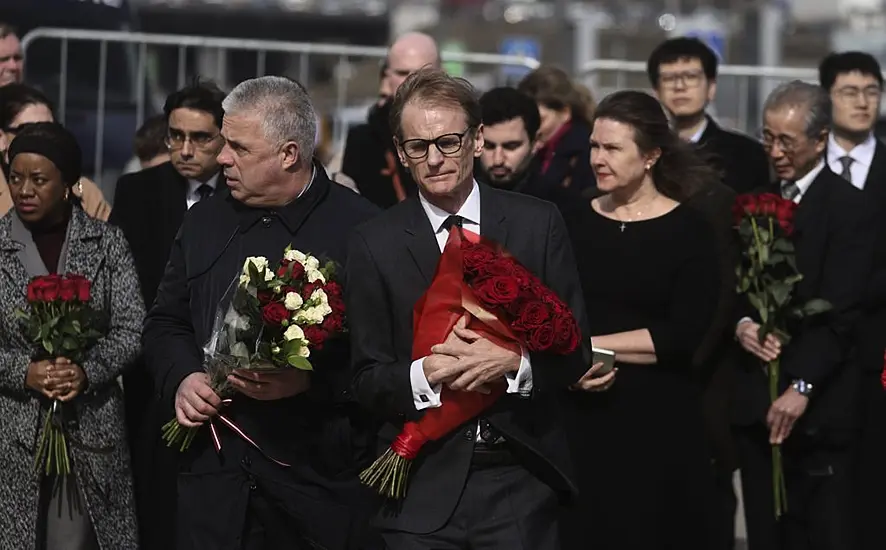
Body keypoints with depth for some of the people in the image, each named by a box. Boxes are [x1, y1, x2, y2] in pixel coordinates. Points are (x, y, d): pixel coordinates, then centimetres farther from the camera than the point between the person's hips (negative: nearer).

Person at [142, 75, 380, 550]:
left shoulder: (361, 227, -7)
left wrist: (311, 382, -20)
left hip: (321, 476, -4)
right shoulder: (205, 222, 12)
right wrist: (181, 378, -1)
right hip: (214, 471, 4)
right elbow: (165, 324, 19)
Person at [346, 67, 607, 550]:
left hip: (522, 482, 1)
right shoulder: (374, 244, 1)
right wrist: (424, 374, -19)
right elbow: (368, 381, 0)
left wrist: (514, 361, -16)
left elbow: (573, 350, 3)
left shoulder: (538, 224, 2)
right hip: (423, 492, -1)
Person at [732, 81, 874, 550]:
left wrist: (801, 387, -20)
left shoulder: (848, 207, -6)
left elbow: (839, 311, -13)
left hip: (817, 405, -6)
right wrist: (741, 324, -5)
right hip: (752, 398, 6)